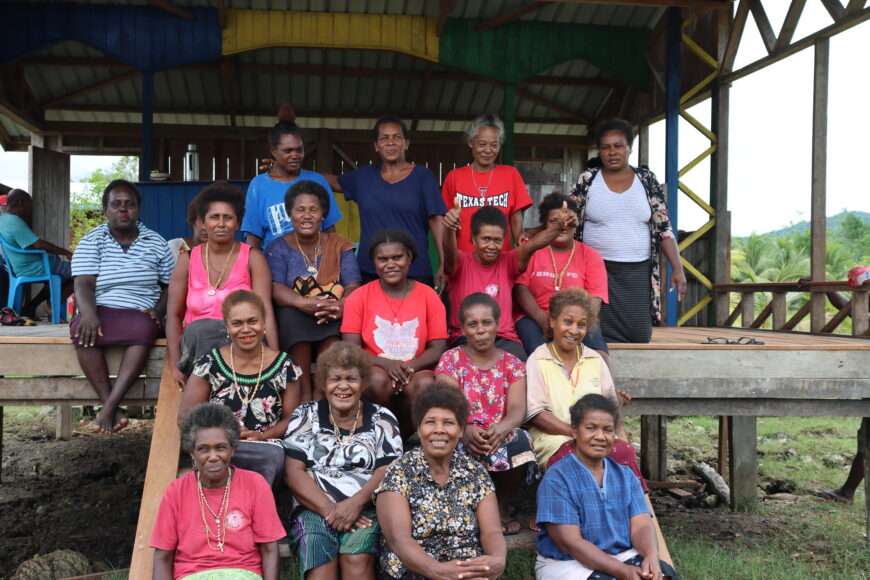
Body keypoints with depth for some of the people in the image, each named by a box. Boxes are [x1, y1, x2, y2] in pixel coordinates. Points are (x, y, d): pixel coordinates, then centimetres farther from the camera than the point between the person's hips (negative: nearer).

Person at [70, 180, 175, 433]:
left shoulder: (156, 243, 10)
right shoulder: (91, 241, 6)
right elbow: (83, 284, -6)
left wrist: (158, 310, -8)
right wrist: (89, 314, -26)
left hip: (139, 314, 0)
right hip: (100, 311, 0)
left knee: (144, 329, -37)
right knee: (82, 332, -34)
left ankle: (109, 406, -37)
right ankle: (111, 407, -31)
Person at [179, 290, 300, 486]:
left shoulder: (284, 366, 6)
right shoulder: (209, 364, 6)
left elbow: (291, 418, 9)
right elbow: (185, 416, 5)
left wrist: (263, 436, -10)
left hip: (267, 450, 1)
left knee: (273, 456, -35)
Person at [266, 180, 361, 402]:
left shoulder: (339, 246, 12)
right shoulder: (279, 248, 8)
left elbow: (353, 287, -2)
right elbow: (275, 289, -10)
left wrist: (341, 306, -27)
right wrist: (305, 304, -31)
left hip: (333, 319, 1)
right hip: (293, 321, 0)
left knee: (336, 322, -33)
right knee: (290, 315, -34)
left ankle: (323, 392, -28)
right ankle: (304, 393, -33)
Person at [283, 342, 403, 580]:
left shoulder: (382, 419, 11)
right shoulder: (306, 416, 11)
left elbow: (388, 471, 1)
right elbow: (294, 473, 3)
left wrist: (355, 503, -15)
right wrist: (329, 510, -10)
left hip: (365, 508, 0)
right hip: (315, 508, 0)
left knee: (358, 558, -29)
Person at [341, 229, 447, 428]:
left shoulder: (429, 296, 3)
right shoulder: (359, 297, 2)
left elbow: (438, 348, 2)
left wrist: (410, 366, -18)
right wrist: (386, 363, -20)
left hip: (415, 372, 1)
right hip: (375, 372, 0)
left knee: (425, 383, -32)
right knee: (378, 380, -34)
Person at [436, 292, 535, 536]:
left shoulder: (512, 364, 9)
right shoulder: (450, 360, 3)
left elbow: (517, 409, -7)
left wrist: (501, 428, -31)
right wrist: (465, 430, -34)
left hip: (501, 436, 2)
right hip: (462, 437, -2)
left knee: (519, 442, -32)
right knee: (464, 450, -37)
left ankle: (502, 508, -5)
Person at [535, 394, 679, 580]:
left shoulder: (625, 476, 10)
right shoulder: (557, 478, -9)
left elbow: (641, 525, -1)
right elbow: (570, 542, -15)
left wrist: (652, 557, -23)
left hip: (623, 557, 5)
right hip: (568, 564, -5)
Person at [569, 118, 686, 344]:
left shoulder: (646, 180, 4)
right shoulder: (587, 180, 2)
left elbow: (664, 228, 3)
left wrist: (677, 269, -3)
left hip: (637, 274, 1)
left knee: (639, 337, 1)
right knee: (602, 341, -4)